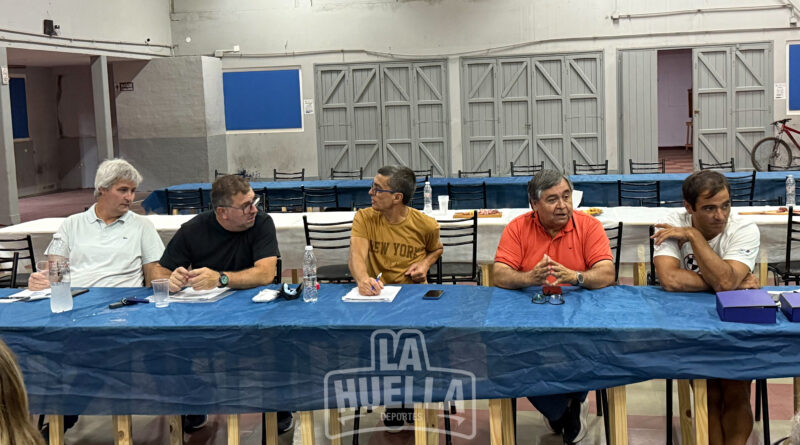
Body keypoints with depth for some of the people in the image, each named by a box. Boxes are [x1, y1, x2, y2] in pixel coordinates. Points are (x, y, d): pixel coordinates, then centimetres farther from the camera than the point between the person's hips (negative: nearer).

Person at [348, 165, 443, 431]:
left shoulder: (425, 225, -2)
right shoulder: (364, 218, -3)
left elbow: (437, 249, 20)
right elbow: (356, 255, -19)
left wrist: (426, 263, -3)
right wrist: (362, 279, -41)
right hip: (376, 293, 0)